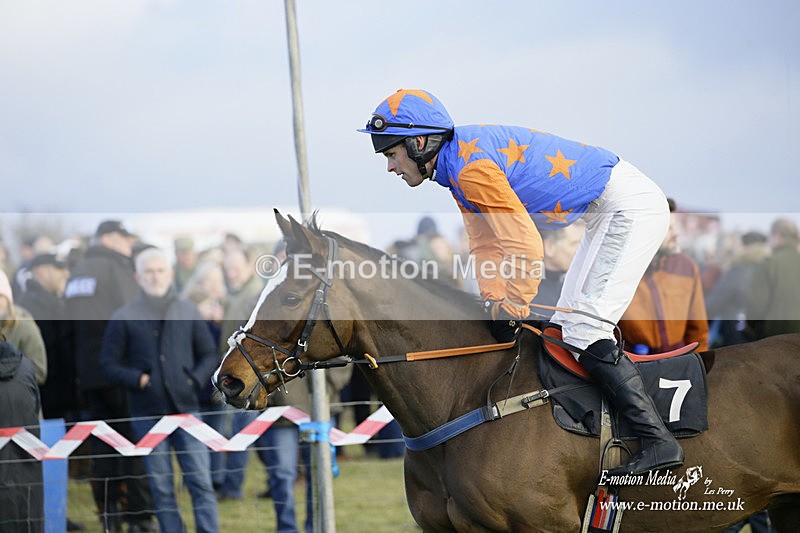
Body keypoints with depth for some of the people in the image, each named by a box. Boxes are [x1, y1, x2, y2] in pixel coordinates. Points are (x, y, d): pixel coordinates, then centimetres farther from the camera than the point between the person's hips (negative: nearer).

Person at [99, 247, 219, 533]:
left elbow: (209, 355, 15)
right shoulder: (124, 318, 3)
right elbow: (108, 365, 6)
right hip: (147, 413, -1)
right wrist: (137, 379, -10)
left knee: (201, 483, -5)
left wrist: (196, 379, -3)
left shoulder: (188, 311, 8)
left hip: (186, 410, 1)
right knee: (162, 490, 3)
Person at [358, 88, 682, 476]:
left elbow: (525, 246, -24)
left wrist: (511, 312, -13)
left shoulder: (470, 166, -22)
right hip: (610, 211, 11)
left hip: (631, 207, -11)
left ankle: (657, 440, -15)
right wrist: (495, 306, 4)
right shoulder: (460, 163, 10)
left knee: (583, 331, -15)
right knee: (567, 327, 14)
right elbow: (486, 244, 15)